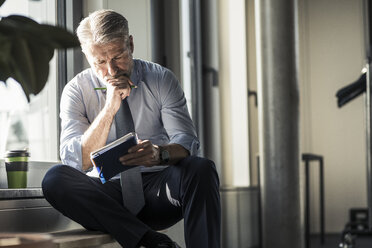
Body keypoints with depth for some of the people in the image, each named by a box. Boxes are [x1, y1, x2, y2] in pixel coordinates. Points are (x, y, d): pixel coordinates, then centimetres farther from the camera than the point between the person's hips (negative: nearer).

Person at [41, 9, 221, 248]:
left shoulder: (161, 79, 2)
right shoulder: (77, 90, 1)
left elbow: (188, 142, -6)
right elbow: (75, 161, -10)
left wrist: (160, 153, -30)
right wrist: (109, 108, -20)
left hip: (158, 191, 0)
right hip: (109, 192, 1)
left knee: (201, 169, -31)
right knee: (55, 178, -29)